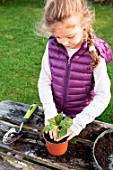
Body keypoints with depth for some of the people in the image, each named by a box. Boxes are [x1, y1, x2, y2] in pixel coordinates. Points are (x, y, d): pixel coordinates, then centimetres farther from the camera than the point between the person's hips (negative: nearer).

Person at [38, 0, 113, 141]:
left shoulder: (95, 54, -24)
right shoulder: (52, 46, -16)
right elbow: (44, 82, -10)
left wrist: (80, 122, -27)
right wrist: (50, 112, -19)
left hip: (82, 113, -2)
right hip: (56, 109, 2)